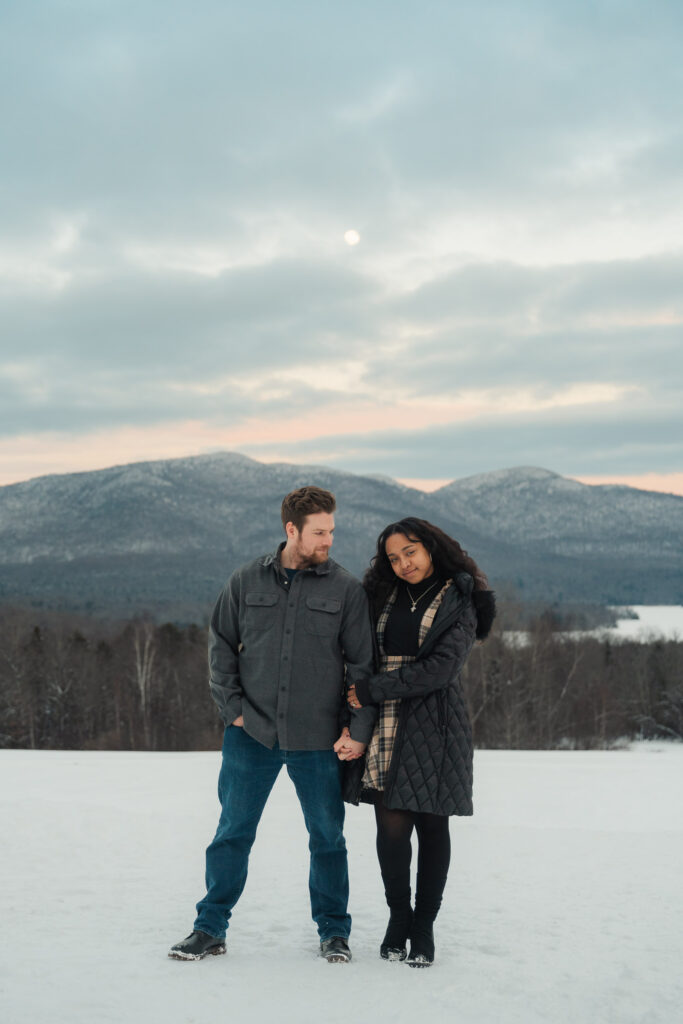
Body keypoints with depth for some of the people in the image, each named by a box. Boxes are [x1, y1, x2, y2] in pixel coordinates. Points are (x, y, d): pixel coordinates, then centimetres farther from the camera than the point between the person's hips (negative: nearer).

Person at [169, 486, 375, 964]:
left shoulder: (347, 589, 0)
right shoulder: (247, 581, 3)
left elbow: (363, 665, 1)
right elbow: (221, 644, 10)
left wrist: (359, 730, -6)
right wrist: (232, 706, 0)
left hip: (318, 740, -1)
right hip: (251, 734, 1)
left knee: (327, 836, 9)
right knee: (233, 831, 7)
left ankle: (334, 932, 25)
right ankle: (211, 928, 19)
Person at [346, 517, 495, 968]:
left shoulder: (460, 603, -1)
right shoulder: (386, 597, 14)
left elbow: (439, 669, -11)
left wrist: (372, 690, -11)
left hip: (435, 725, -3)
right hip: (388, 726, 3)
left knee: (432, 826, 3)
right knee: (392, 826, -5)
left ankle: (424, 926, 17)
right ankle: (398, 916, 16)